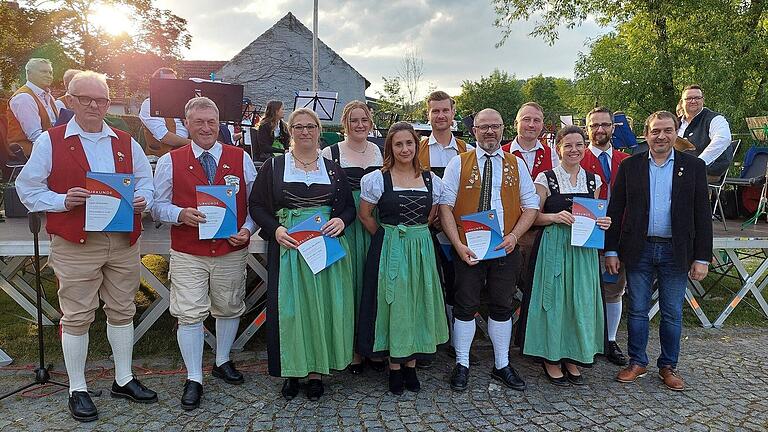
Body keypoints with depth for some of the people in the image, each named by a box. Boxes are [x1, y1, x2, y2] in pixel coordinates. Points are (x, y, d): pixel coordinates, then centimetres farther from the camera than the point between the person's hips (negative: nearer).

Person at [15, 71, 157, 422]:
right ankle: (77, 390, 20)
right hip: (75, 245, -3)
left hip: (124, 242, 4)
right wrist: (63, 201, -16)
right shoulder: (50, 142, 1)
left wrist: (142, 199, -5)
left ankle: (124, 380, 27)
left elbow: (145, 180, 16)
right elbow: (28, 188, 1)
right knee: (77, 316, 4)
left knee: (122, 311, 12)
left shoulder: (125, 143, 11)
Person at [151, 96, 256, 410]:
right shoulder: (170, 162, 1)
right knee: (190, 314, 0)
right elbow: (158, 206, 3)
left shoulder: (241, 159, 3)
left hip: (232, 252, 2)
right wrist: (181, 214, -17)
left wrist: (247, 229, -10)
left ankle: (222, 362, 37)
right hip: (188, 255, -1)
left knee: (229, 309, 15)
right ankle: (194, 380, 16)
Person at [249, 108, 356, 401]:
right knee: (288, 307, 1)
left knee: (323, 306, 4)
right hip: (287, 247, -1)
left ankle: (316, 371, 18)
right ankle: (292, 371, 18)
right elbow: (256, 205, 3)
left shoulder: (333, 169, 11)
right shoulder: (274, 166, 5)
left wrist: (341, 220, -9)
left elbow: (350, 206, 12)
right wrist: (275, 229, -13)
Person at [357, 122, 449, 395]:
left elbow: (433, 216, 13)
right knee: (392, 304, 3)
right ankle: (395, 367, 17)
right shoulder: (377, 179, -5)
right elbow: (365, 216, 1)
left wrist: (415, 234, 6)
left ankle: (411, 364, 24)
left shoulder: (431, 180, 4)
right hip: (389, 249, -3)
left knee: (418, 304, 8)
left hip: (422, 249, 3)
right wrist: (389, 237, 3)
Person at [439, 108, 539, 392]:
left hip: (506, 248, 2)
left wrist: (513, 236, -10)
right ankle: (462, 365, 19)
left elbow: (531, 206, 6)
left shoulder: (516, 165, 8)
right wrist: (458, 244, -14)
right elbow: (446, 206, -4)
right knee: (466, 305, 5)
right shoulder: (459, 163, 2)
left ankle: (502, 365, 25)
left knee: (502, 306, 11)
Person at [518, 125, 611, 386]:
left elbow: (596, 216, 19)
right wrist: (554, 217, -20)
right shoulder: (545, 179, -2)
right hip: (553, 247, -4)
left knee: (581, 301, 6)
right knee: (553, 300, 0)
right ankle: (551, 359, 15)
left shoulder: (593, 181, 10)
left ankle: (572, 357, 22)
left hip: (584, 249, 4)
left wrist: (603, 223, -3)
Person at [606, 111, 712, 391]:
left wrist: (702, 258, -3)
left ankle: (668, 366, 26)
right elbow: (615, 210, 2)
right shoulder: (630, 166, 2)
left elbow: (702, 215, 1)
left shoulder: (693, 166, 2)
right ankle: (637, 362, 24)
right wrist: (611, 250, -2)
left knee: (672, 314, 10)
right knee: (637, 310, 9)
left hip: (676, 252, 0)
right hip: (639, 250, 0)